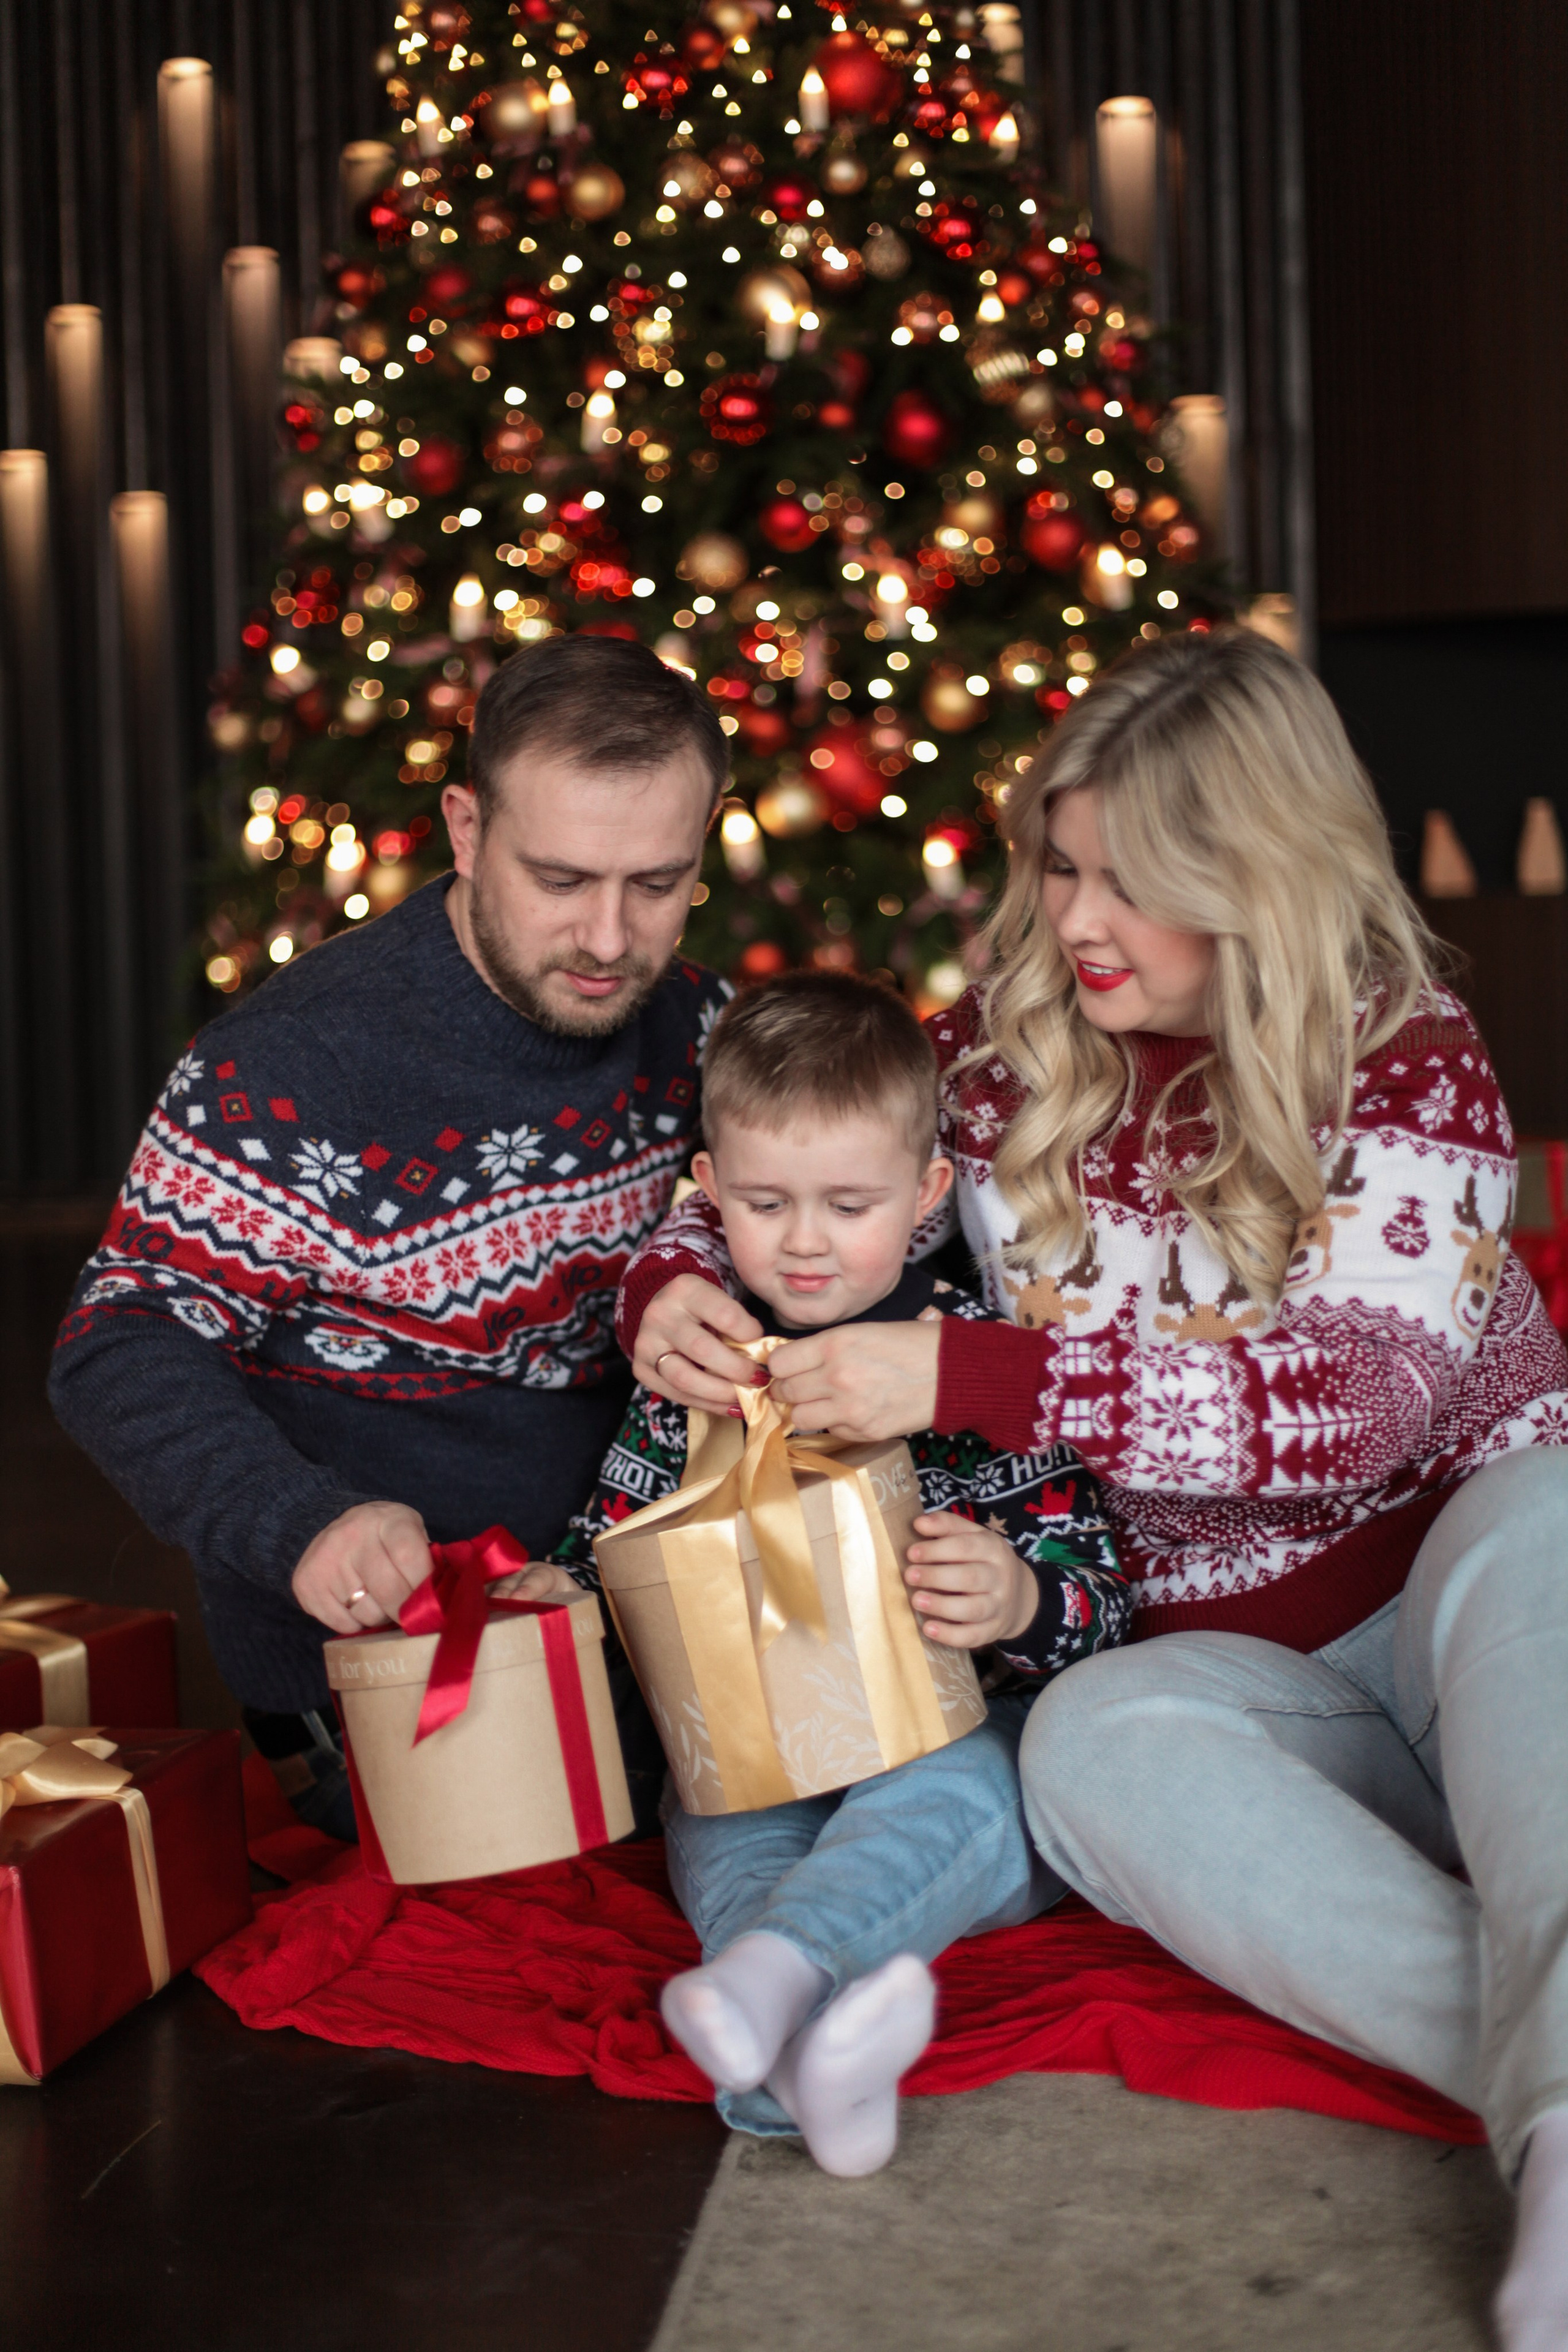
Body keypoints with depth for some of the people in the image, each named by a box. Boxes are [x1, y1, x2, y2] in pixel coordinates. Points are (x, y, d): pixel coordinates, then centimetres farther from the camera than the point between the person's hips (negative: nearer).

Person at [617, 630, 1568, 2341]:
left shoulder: (1407, 1061, -5)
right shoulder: (1001, 1056, 5)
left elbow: (1356, 1402, -19)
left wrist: (971, 1378, -26)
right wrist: (670, 1286, -10)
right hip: (1242, 1674, 2)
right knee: (1093, 1738, -33)